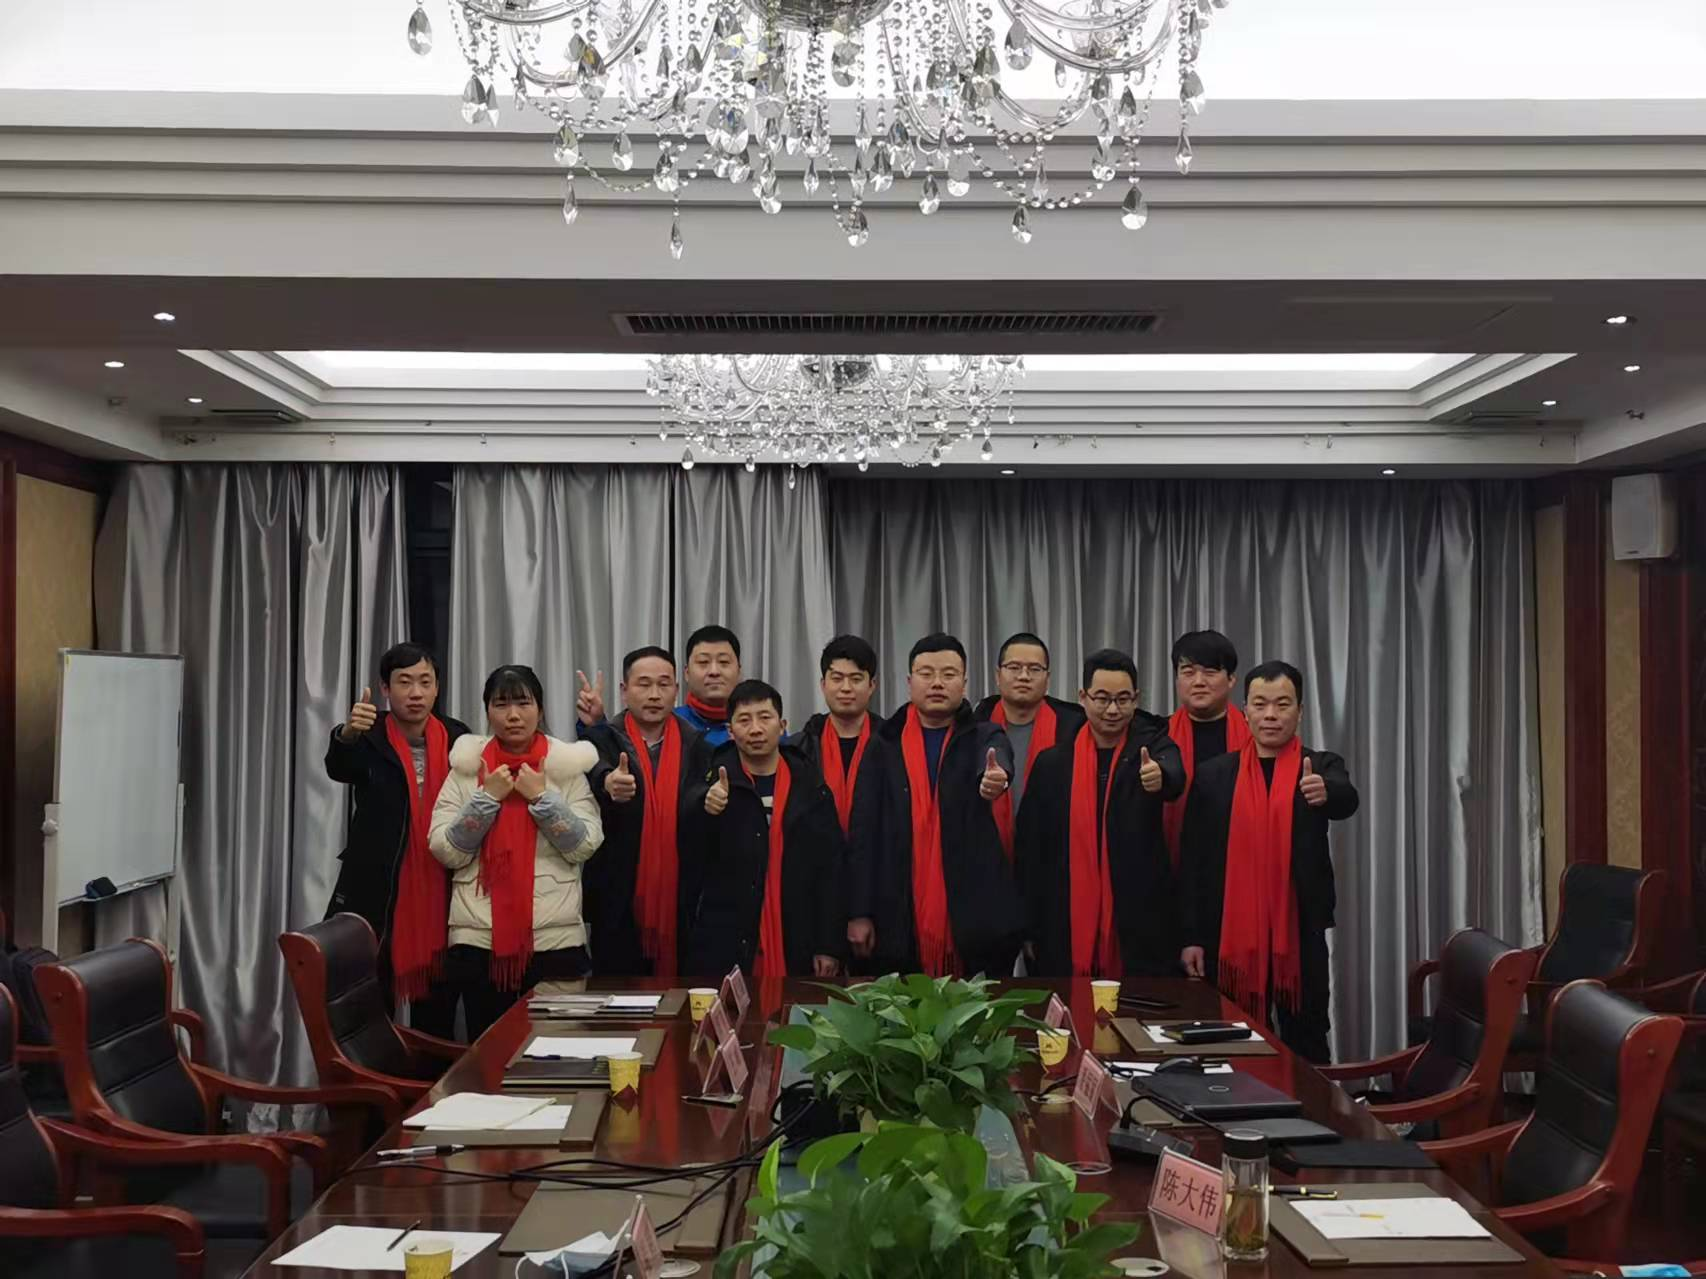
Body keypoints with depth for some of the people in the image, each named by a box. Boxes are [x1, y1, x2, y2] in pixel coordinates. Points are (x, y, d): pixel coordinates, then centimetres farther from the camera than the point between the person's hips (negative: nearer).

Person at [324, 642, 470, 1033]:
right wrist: (348, 733, -46)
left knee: (435, 1013, 9)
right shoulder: (369, 738, -3)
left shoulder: (458, 739, 4)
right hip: (376, 894, -2)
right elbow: (338, 767, -25)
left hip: (440, 894, 2)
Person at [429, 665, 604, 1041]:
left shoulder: (568, 767, 4)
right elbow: (446, 852, -1)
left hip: (556, 939, -1)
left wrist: (542, 796, -11)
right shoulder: (466, 768, 6)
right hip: (478, 940, 1)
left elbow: (585, 846, -4)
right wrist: (487, 797, -9)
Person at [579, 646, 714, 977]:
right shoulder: (603, 738, 1)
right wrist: (608, 782, -43)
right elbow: (595, 768, -22)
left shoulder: (696, 745, 7)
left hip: (680, 907, 1)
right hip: (619, 907, -1)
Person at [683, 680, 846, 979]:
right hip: (722, 948, -1)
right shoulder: (713, 781, 2)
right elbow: (695, 859, -4)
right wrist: (708, 813, -24)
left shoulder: (809, 784, 5)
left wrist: (829, 947, 1)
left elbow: (830, 868, 5)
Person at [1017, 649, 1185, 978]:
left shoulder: (1153, 744, 3)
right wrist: (1030, 929, 3)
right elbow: (1031, 849, 7)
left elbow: (1175, 777, -21)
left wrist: (1160, 775, -45)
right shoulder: (1052, 763, 6)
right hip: (1068, 931, 1)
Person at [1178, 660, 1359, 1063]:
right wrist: (1191, 937, -1)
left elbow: (1346, 800, -19)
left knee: (1307, 1044, 5)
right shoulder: (1214, 775, 5)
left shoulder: (1321, 768, 5)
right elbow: (1193, 860, 4)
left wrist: (1326, 792, -43)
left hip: (1300, 935, 0)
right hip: (1230, 936, 1)